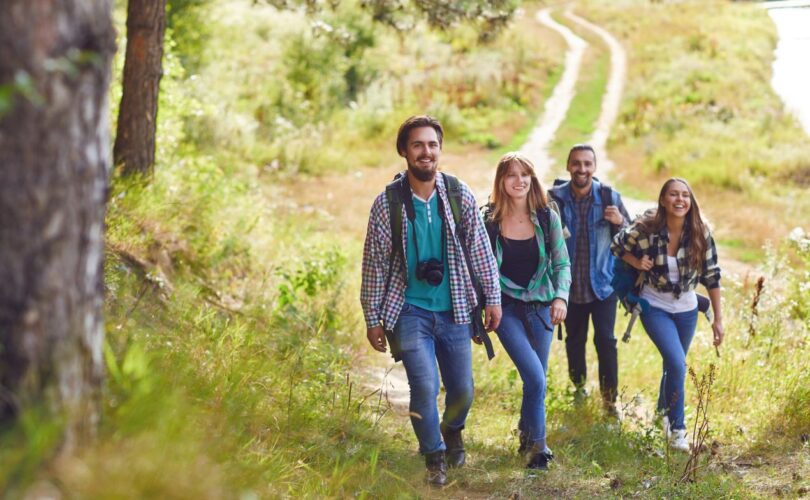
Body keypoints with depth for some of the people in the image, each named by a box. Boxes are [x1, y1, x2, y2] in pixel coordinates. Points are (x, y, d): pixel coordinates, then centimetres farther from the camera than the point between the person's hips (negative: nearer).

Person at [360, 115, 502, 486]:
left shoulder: (460, 195, -3)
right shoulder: (388, 202, -8)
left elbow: (480, 251, 4)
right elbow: (375, 264, -2)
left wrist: (493, 298, 3)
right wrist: (373, 319, -1)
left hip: (454, 311, 2)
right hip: (410, 312, -2)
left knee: (462, 391, 8)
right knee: (425, 387, -14)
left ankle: (453, 431, 43)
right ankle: (434, 458, 11)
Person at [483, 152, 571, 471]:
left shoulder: (547, 218, -2)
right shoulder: (489, 221, -7)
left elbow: (562, 264, 1)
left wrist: (561, 296, -15)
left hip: (541, 307, 3)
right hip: (506, 308, -3)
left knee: (535, 379, 11)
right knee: (535, 378, -16)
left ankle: (526, 435, 35)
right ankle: (537, 445, -3)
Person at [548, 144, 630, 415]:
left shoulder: (609, 196, -5)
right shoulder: (554, 198, -7)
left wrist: (620, 222, -19)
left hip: (603, 283, -1)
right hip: (569, 284, 1)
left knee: (605, 339, -3)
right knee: (575, 339, 14)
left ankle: (610, 397, 8)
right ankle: (578, 387, 33)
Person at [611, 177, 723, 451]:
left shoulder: (700, 233, -14)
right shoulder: (646, 229, -19)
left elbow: (711, 276, -6)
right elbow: (617, 246, 0)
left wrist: (718, 318, -4)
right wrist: (637, 263, -18)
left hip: (687, 309, 3)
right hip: (655, 307, -3)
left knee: (673, 364, 18)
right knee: (677, 364, -19)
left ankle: (663, 413, 45)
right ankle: (677, 429, -5)